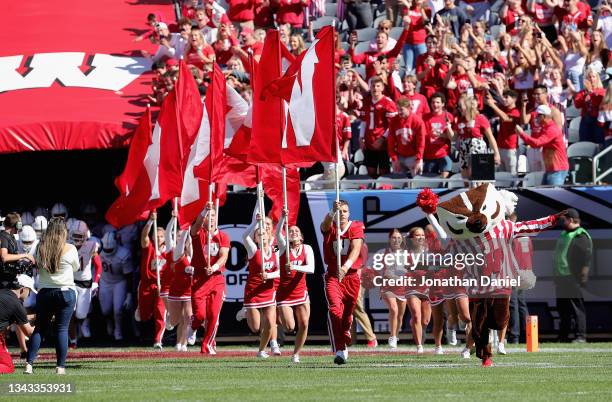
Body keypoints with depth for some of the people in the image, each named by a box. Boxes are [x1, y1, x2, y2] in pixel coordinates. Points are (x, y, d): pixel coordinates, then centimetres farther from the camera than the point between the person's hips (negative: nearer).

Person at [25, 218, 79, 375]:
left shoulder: (40, 248, -2)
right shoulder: (70, 249, -8)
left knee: (40, 328, 9)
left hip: (44, 293, 2)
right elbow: (76, 268, 8)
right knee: (62, 329, 2)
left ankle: (29, 364, 1)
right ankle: (60, 366, -1)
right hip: (66, 292, -2)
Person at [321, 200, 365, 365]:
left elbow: (356, 249, -16)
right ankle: (339, 351, -26)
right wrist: (333, 212, -48)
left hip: (352, 275, 1)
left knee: (347, 314, 10)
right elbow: (326, 223, -25)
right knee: (334, 309, -21)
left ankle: (344, 344, 36)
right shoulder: (329, 228, 1)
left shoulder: (356, 227, 0)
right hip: (333, 276, -1)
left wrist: (346, 266, -34)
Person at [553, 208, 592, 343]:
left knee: (577, 308, -8)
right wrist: (556, 276, 23)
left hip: (573, 280, -10)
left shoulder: (581, 236, -10)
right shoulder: (564, 234, 19)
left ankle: (581, 336, -6)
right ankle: (563, 336, 20)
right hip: (561, 278, 10)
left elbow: (587, 258, -16)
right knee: (562, 308, 13)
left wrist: (582, 278, -21)